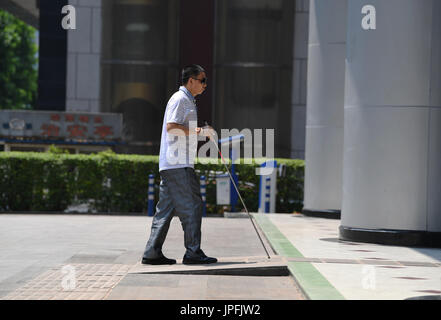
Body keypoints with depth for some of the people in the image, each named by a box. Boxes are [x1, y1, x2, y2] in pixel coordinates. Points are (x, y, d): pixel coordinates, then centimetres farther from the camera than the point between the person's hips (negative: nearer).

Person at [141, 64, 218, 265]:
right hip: (177, 164, -10)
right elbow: (171, 126, -20)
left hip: (180, 164, 10)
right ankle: (193, 252, -6)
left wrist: (202, 132, 18)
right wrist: (196, 131, -17)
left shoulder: (188, 101, 23)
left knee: (166, 209, 8)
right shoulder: (180, 99, -9)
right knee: (191, 206, -8)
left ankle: (152, 253, 9)